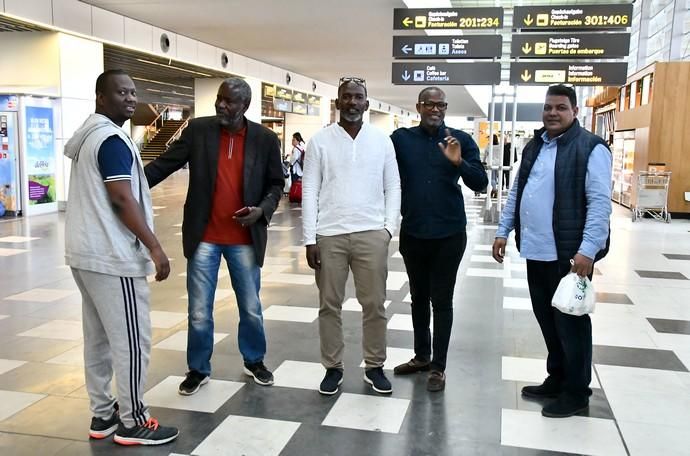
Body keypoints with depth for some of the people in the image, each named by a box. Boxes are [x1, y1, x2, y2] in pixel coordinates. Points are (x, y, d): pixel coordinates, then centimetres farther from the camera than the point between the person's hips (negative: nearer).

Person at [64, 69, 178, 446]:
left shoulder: (88, 136, 16)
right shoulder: (112, 139, -14)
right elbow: (122, 199, -20)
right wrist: (154, 247, -19)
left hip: (85, 251, 10)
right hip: (112, 256, -10)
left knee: (98, 337, 13)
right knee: (131, 341, -3)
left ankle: (102, 414, 22)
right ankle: (133, 422, 6)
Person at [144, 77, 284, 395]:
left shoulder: (265, 139, -2)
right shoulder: (198, 130, -3)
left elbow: (275, 183, 5)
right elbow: (164, 164, -6)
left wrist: (263, 209, -13)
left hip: (245, 238, 1)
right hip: (204, 237, 0)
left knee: (251, 308, 14)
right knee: (199, 312, 8)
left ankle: (254, 361, 36)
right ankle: (198, 369, 27)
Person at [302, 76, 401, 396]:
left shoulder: (382, 140, 6)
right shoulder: (320, 141, 2)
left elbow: (393, 187, 8)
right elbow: (310, 191, 0)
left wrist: (389, 228, -3)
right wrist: (310, 239, -4)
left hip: (371, 234, 1)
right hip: (329, 234, 0)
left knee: (374, 304, 7)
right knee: (329, 305, 8)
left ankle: (374, 366, 22)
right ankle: (333, 367, 22)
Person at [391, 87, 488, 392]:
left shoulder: (461, 140, -2)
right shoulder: (401, 138, 1)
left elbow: (480, 183, -8)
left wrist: (459, 163, -24)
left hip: (449, 234, -2)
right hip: (412, 233, 2)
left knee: (442, 300, 5)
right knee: (418, 297, 15)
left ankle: (438, 367, 16)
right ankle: (421, 356, 31)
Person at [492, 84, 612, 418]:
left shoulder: (591, 148, -8)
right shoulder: (534, 146, 14)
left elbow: (599, 203, -15)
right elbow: (516, 192, 19)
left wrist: (588, 250, -22)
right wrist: (503, 231, 14)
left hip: (569, 253, -7)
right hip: (535, 250, 7)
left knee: (570, 320, 4)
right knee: (546, 317, 16)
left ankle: (576, 392, 19)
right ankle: (556, 379, 32)